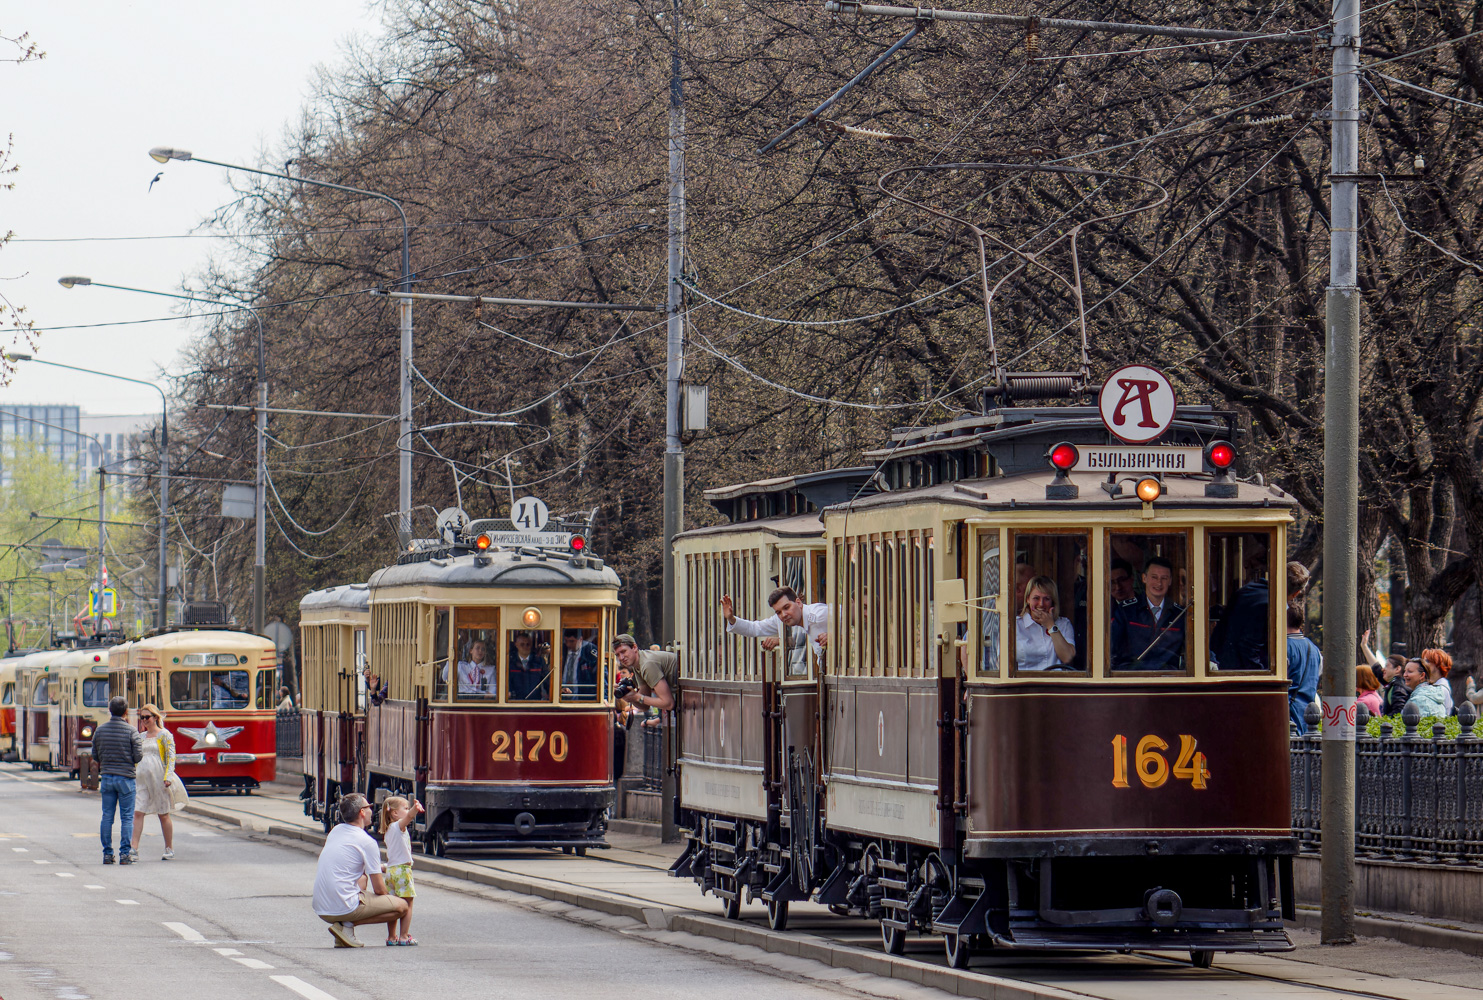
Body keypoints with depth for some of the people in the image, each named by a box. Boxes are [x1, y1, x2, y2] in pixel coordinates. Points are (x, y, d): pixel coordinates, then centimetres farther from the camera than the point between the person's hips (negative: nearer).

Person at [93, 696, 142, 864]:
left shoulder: (100, 730, 2)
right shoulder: (131, 731, -9)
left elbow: (95, 756, 8)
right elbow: (138, 756, -9)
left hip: (106, 777, 3)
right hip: (126, 777, -3)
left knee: (107, 817, 7)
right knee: (127, 817, 1)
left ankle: (107, 854, 7)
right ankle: (125, 853, -3)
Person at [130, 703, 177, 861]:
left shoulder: (164, 735, -3)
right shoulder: (141, 737, 16)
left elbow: (171, 756, -8)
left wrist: (168, 776, -18)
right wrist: (133, 775, 14)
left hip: (158, 779, -5)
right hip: (142, 778, 5)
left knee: (163, 815, 3)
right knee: (138, 812, -8)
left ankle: (169, 849, 12)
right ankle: (134, 847, -13)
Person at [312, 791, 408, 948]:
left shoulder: (336, 831, 13)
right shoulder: (367, 842, -10)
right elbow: (379, 889, -6)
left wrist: (378, 868, 28)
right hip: (343, 908, -8)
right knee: (401, 906, -1)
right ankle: (347, 925, -8)